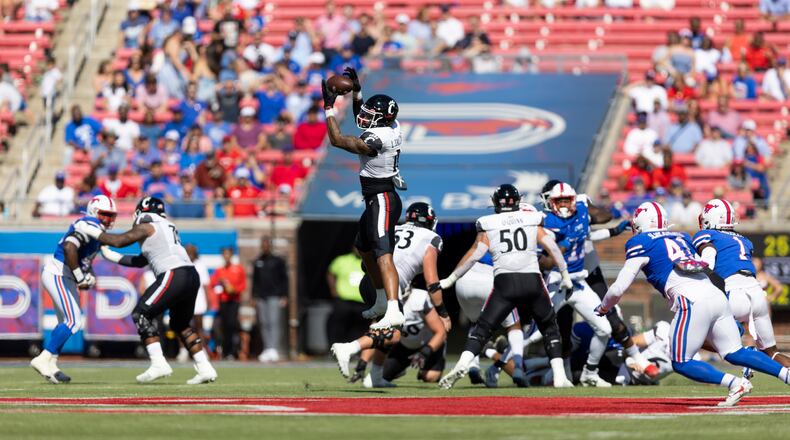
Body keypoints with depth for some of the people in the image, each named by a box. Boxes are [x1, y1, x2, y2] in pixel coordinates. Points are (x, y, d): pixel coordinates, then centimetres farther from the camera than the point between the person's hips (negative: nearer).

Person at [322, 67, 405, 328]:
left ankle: (393, 312, -31)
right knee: (364, 247, 25)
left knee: (383, 255, -19)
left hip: (382, 201, -10)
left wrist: (329, 106, -11)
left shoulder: (375, 140, -23)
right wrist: (356, 91, 20)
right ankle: (382, 301, 35)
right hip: (379, 200, 10)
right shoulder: (392, 128, 4)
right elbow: (362, 120, 26)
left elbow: (337, 140, -17)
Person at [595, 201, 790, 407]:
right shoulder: (682, 238, 25)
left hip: (693, 303, -6)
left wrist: (602, 308, 25)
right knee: (735, 353, 12)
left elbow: (618, 288, 6)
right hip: (717, 297, 7)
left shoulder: (641, 244, 8)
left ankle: (734, 383, -14)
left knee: (681, 364, 2)